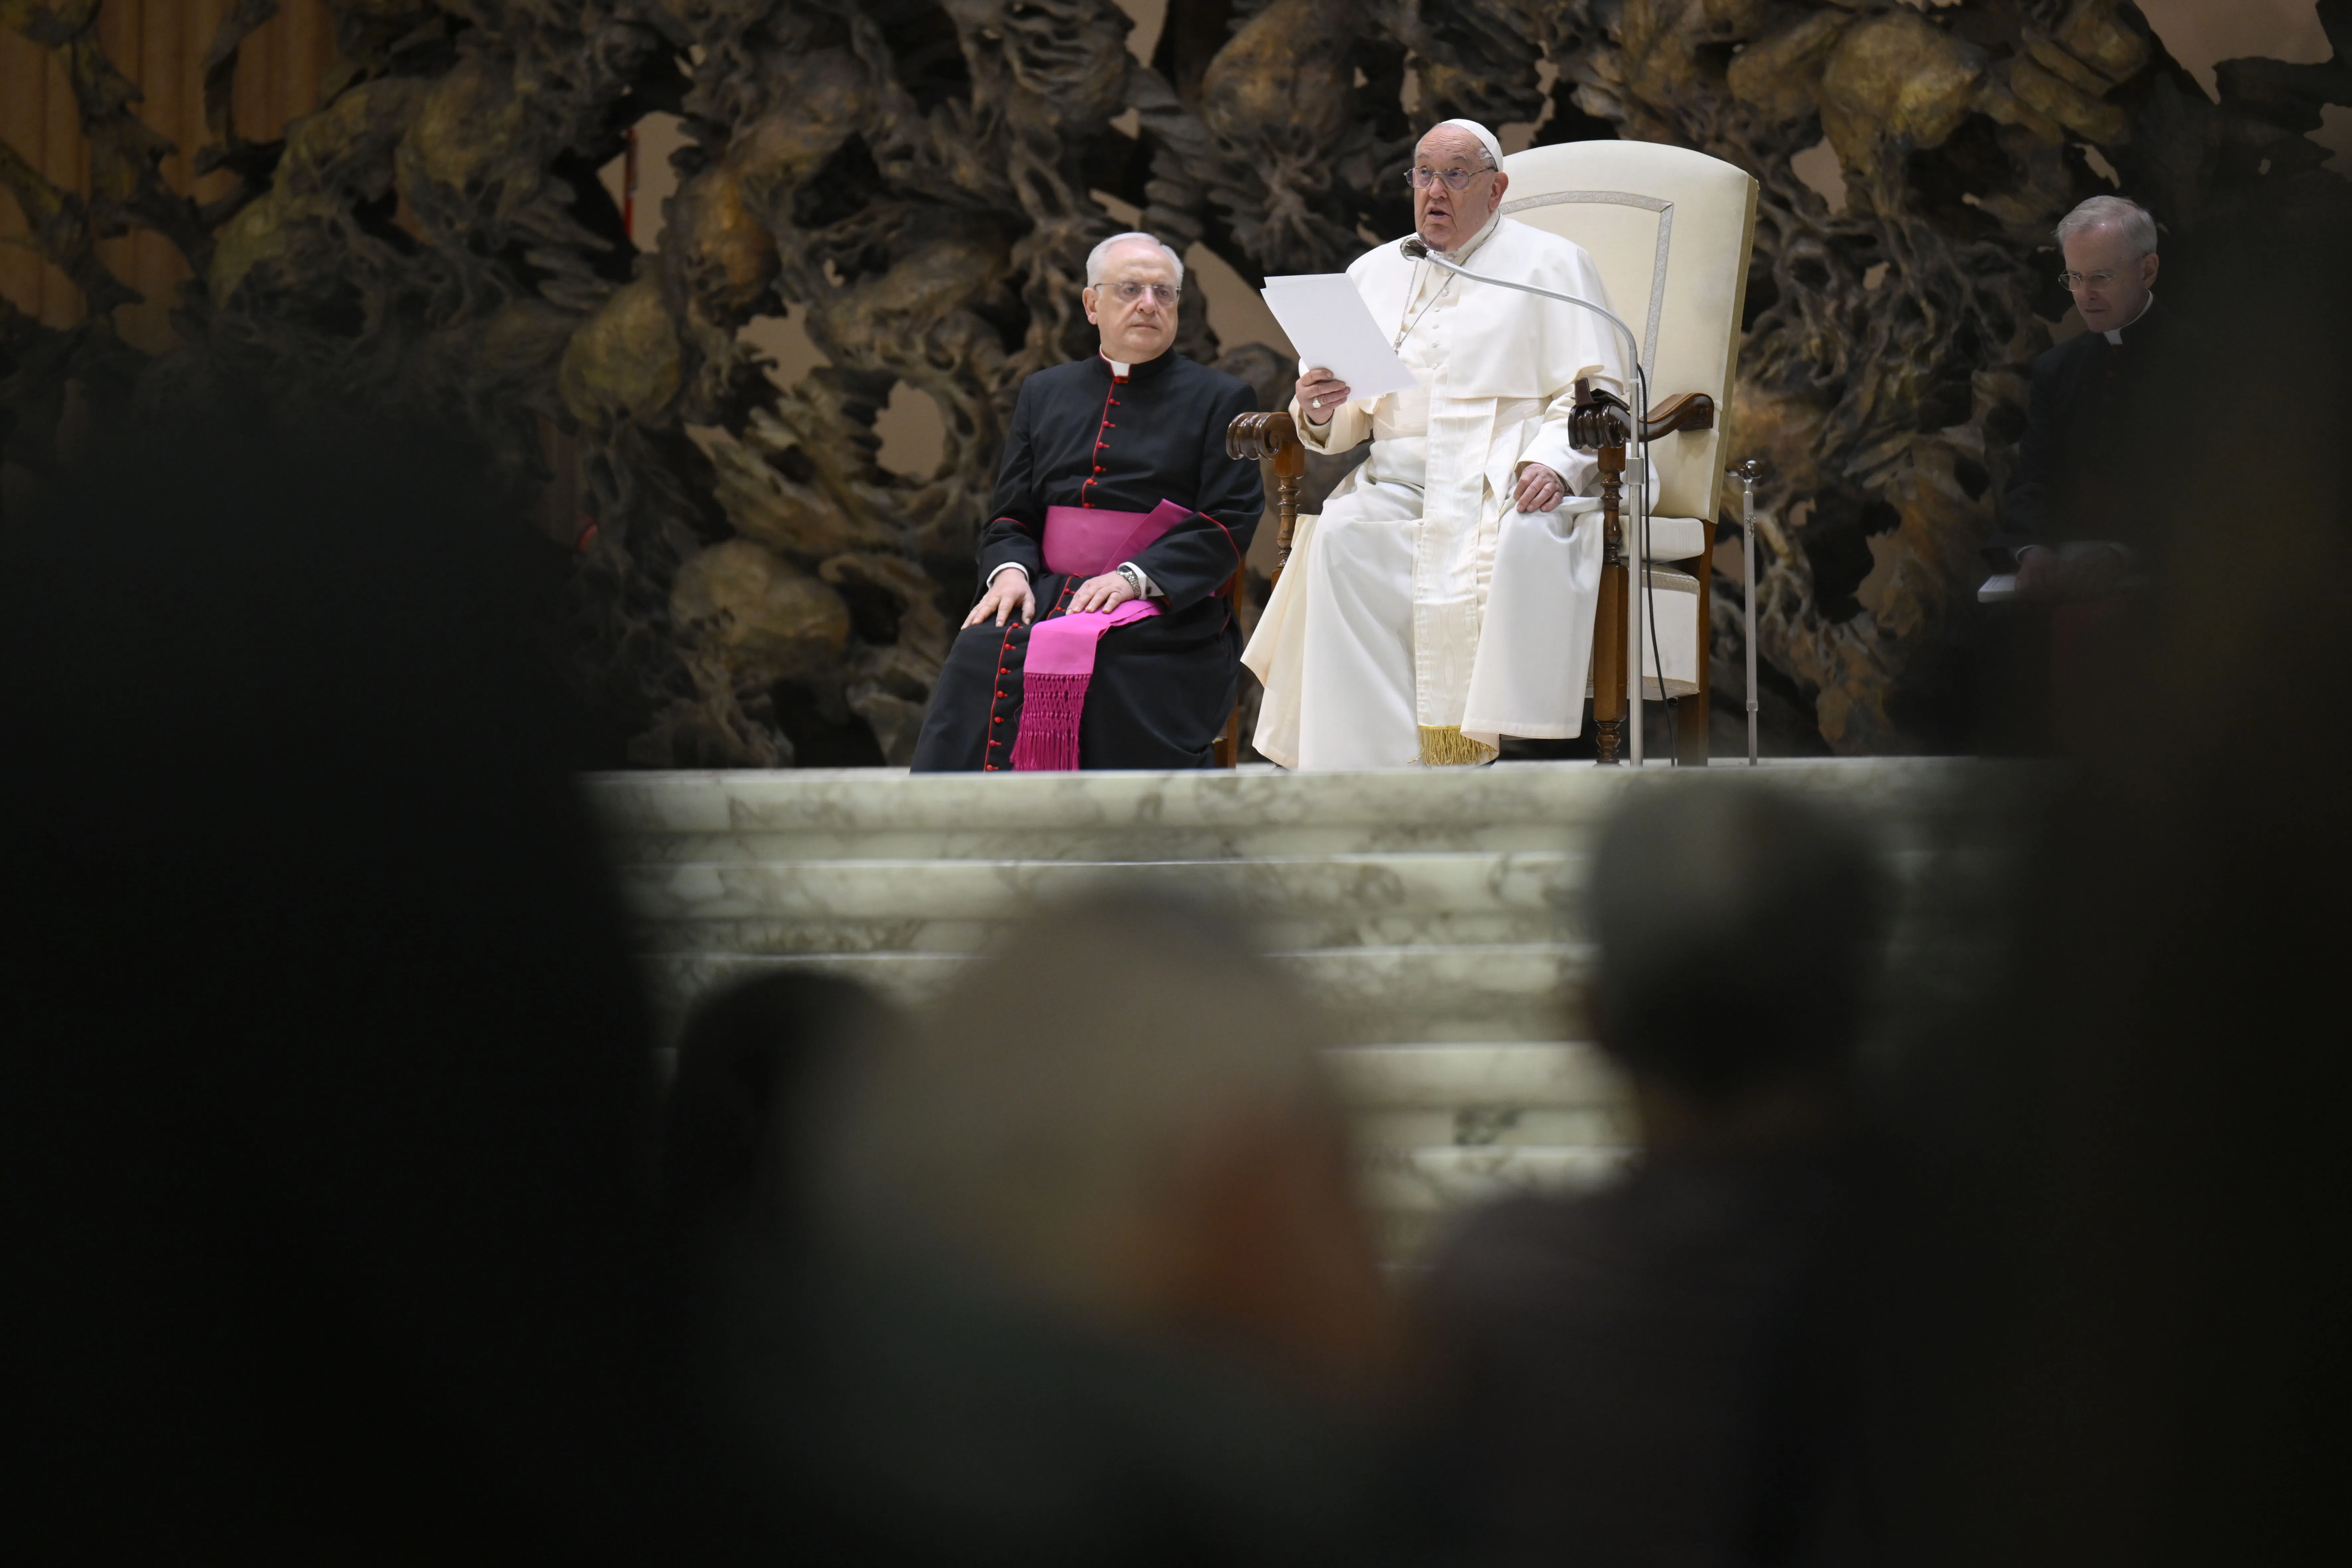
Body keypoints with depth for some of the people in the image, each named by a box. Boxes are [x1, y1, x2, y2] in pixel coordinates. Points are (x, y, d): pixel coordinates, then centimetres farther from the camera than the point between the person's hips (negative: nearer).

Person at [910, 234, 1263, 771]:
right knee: (981, 655, -29)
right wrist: (1010, 571, -5)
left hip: (1163, 612, -3)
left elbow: (1229, 525, 0)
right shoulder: (1045, 394, 23)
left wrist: (1133, 578, -15)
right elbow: (1012, 516, 20)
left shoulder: (1220, 400, 11)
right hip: (1049, 594, 3)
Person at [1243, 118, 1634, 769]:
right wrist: (1320, 413, -3)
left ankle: (1474, 751, -40)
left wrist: (1553, 462, -17)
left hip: (1509, 478, -3)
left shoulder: (1550, 264, 13)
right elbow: (1343, 426, 22)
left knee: (1519, 543, -38)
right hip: (1401, 479, 3)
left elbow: (1595, 392, 2)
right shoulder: (1375, 272, 25)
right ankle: (1367, 761, -35)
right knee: (1340, 539, -30)